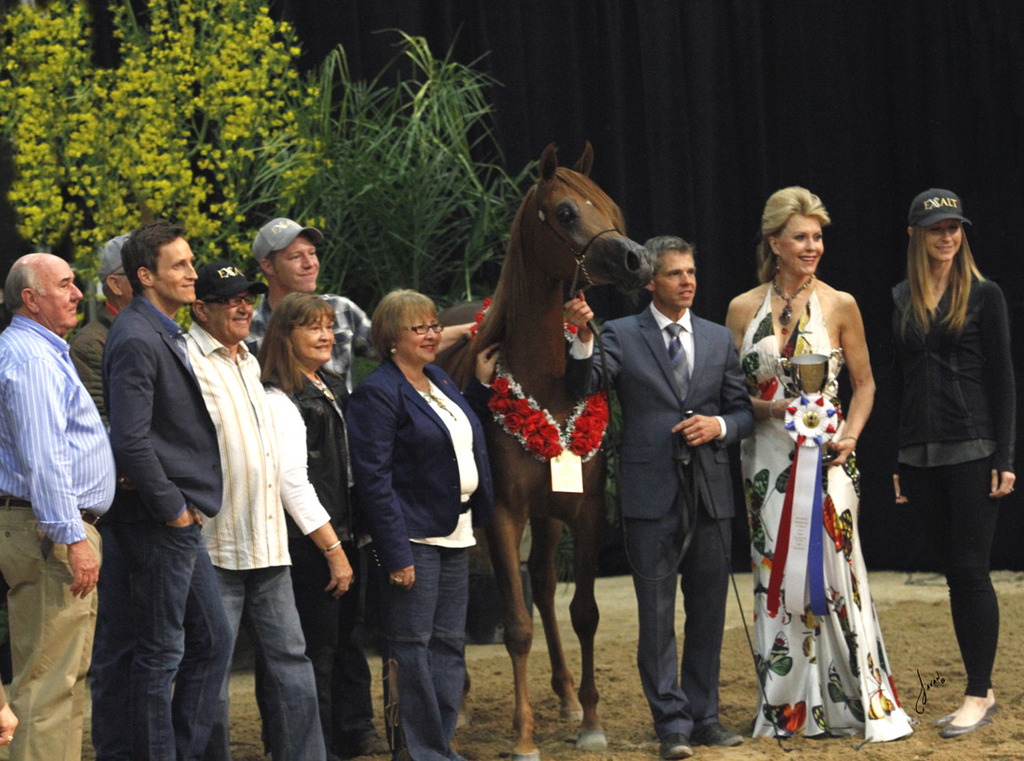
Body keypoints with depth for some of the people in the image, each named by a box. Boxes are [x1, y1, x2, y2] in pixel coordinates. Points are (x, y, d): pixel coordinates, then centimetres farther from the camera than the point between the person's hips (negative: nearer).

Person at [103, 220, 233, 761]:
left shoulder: (165, 334, 15)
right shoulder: (136, 340, -17)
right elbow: (131, 442, -23)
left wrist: (188, 506, 14)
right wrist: (173, 508, -16)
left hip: (181, 519, 10)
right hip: (159, 519, -10)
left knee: (212, 638, 14)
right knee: (162, 650, -2)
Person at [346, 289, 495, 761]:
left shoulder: (441, 381, 14)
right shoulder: (378, 394, -12)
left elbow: (466, 437, 29)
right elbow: (373, 479, -16)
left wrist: (482, 385, 19)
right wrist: (396, 553, -21)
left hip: (455, 534, 9)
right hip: (414, 538, -9)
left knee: (449, 644, 12)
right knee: (413, 647, -3)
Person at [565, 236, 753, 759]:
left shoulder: (718, 339, 12)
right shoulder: (620, 336, 1)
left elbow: (744, 411, 15)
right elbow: (584, 387, -13)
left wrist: (719, 426, -7)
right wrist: (583, 339, -30)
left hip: (710, 494, 4)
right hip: (651, 495, -4)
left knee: (708, 612, 9)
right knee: (657, 614, -2)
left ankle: (703, 716, 18)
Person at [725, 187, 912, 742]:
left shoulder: (839, 306, 1)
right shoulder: (743, 309, 5)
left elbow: (864, 383, 7)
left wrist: (849, 435, -9)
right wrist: (771, 408, -11)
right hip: (766, 456, 2)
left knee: (831, 570, -6)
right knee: (776, 577, 4)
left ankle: (861, 702, 3)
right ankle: (789, 707, 12)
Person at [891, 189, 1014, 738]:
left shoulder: (983, 296, -1)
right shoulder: (900, 301, 11)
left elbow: (1002, 380, -3)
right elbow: (896, 382, 13)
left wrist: (1005, 459, -10)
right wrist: (894, 462, 9)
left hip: (972, 452, -4)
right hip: (921, 458, 4)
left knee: (970, 571, -5)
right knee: (954, 572, 8)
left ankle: (977, 697, 0)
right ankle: (982, 689, 15)